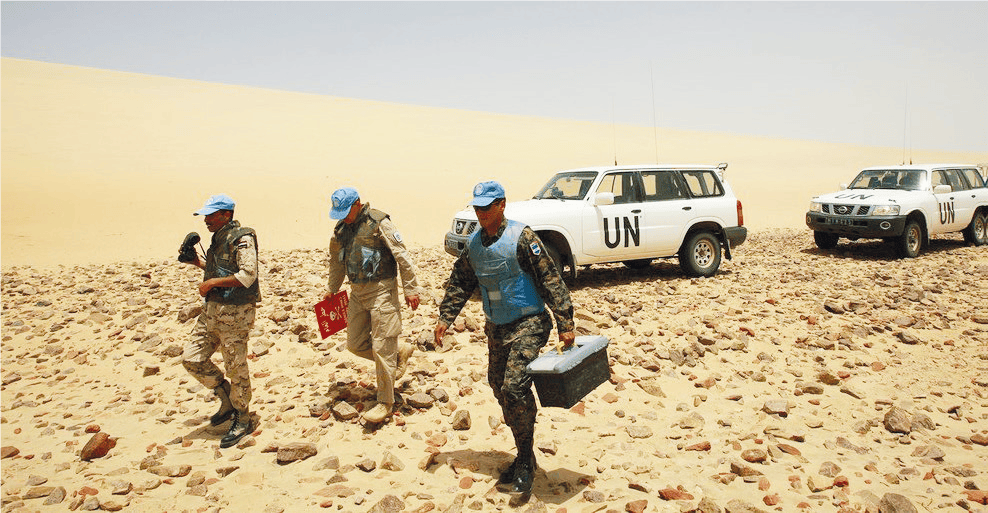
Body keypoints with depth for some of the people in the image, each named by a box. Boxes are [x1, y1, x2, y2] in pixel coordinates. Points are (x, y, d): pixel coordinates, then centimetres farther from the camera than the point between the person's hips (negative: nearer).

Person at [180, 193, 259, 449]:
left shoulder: (242, 239, -14)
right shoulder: (218, 238, 14)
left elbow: (247, 276, -25)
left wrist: (212, 282, -19)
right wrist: (198, 262, 12)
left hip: (235, 313, -9)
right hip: (212, 310, 9)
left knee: (236, 367, 1)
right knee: (192, 358, 7)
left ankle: (241, 420, 17)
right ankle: (227, 400, 24)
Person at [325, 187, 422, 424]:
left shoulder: (379, 223, -12)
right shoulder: (341, 228, 9)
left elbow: (402, 257, -13)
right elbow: (336, 259, 25)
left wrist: (411, 289, -13)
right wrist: (333, 289, 26)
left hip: (381, 290, -8)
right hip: (357, 292, 8)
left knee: (382, 348, -5)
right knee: (355, 344, 10)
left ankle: (385, 403, 6)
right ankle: (401, 351, 28)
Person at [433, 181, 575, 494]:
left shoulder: (521, 237, -13)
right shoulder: (473, 244, 6)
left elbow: (550, 280, -15)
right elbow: (460, 283, 17)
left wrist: (565, 323, -18)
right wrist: (445, 317, 9)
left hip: (528, 325, -7)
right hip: (496, 328, 7)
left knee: (515, 386, -19)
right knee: (501, 390, 10)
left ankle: (526, 460, -4)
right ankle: (524, 457, 26)